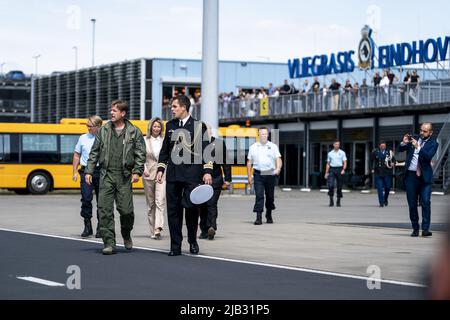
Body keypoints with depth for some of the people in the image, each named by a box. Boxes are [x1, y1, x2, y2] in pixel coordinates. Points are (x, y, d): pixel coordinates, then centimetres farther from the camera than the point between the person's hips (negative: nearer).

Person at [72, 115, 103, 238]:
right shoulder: (83, 138, 10)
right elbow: (77, 155, 15)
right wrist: (75, 172, 8)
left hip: (101, 171, -1)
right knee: (86, 199, -7)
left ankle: (100, 228, 13)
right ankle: (87, 227, 1)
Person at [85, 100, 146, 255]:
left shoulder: (134, 131, 4)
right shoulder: (103, 130, 10)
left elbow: (140, 154, 3)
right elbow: (94, 152, 12)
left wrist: (137, 171, -9)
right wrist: (89, 171, 6)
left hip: (124, 176, -2)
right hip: (106, 175, 2)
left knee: (125, 209, -4)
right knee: (104, 210, -5)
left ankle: (126, 235, 26)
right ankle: (109, 243, 0)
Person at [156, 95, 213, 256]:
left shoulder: (199, 126, 1)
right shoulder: (170, 126, 14)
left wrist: (207, 171, -8)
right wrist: (160, 169, 10)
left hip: (192, 174, -4)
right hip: (173, 175, 4)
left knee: (191, 207, -9)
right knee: (173, 210, 2)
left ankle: (193, 241, 13)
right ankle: (175, 246, 8)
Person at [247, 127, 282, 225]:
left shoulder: (273, 147, 8)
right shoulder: (253, 147, 10)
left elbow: (278, 159, -1)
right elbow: (249, 162, 12)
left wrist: (278, 168, -21)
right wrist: (249, 176, 5)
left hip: (270, 174, 1)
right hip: (258, 175, -1)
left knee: (270, 196, 9)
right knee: (259, 196, -11)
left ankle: (269, 216, 27)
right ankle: (259, 217, -14)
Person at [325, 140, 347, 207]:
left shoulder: (342, 153, 6)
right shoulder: (330, 153, 11)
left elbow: (345, 162, 0)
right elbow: (328, 164, 14)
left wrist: (343, 170, -16)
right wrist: (326, 172, 8)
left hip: (339, 169, 0)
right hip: (332, 169, 0)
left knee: (339, 186, 4)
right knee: (331, 185, -14)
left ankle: (338, 201, 15)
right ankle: (331, 201, -8)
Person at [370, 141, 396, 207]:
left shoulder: (389, 152, 3)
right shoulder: (375, 152, 3)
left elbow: (393, 159, 8)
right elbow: (371, 161, 12)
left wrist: (393, 163, -14)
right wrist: (372, 169, 5)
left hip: (387, 172, 0)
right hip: (378, 173, 0)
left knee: (387, 187, 3)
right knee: (380, 188, -3)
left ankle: (385, 199, 28)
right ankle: (381, 202, 1)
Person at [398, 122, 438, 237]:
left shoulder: (433, 143, 1)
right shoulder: (414, 138, 11)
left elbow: (428, 157, -15)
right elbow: (400, 150, 15)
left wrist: (418, 147, -24)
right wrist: (404, 143, -5)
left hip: (424, 177, -3)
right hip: (411, 175, 3)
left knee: (426, 202, -13)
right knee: (412, 204, 5)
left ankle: (425, 229, -13)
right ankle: (415, 229, 13)